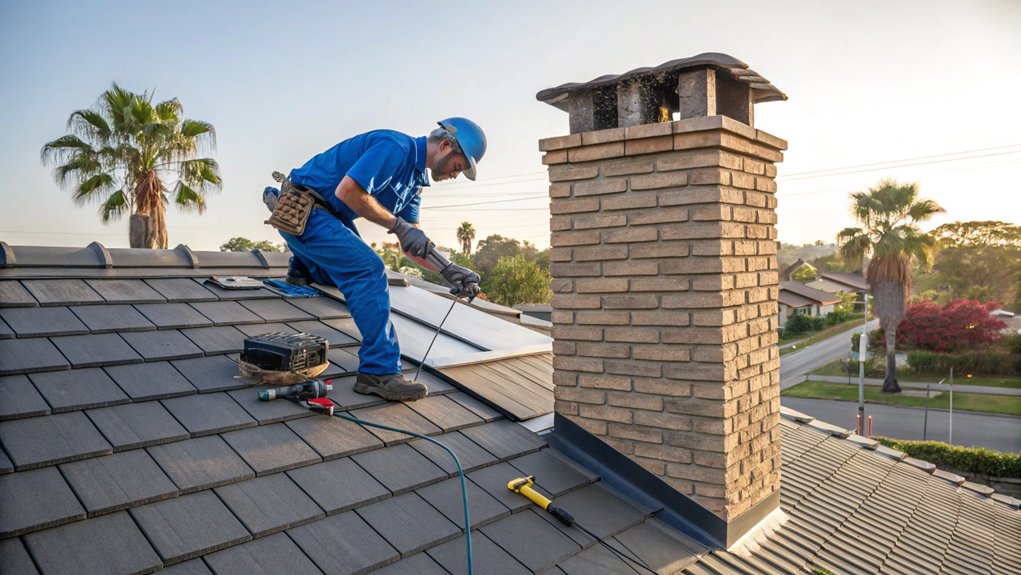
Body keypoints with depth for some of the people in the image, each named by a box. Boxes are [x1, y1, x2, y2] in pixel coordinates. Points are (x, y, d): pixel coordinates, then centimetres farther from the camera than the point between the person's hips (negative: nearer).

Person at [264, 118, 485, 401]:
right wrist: (398, 225, -24)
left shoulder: (416, 179, 10)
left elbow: (411, 244, 8)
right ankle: (379, 372, -21)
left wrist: (448, 270, -6)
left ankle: (302, 265, 36)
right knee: (368, 271, -22)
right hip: (303, 210, -10)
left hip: (329, 215, 10)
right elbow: (347, 190, -29)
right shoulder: (396, 147, -20)